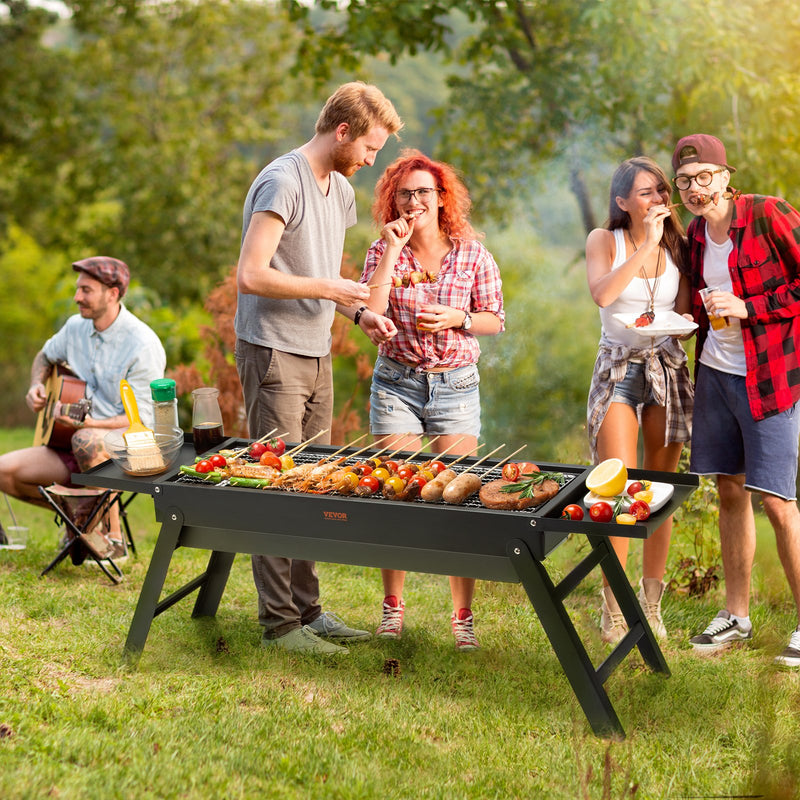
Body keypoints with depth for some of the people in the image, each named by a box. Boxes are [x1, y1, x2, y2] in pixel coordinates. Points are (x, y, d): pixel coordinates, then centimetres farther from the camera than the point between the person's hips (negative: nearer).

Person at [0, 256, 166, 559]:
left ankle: (113, 537, -20)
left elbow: (140, 419, -19)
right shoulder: (76, 327, 5)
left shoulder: (143, 345, -17)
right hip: (71, 444, 7)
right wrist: (37, 386, 6)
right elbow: (46, 356, 27)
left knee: (87, 441, -41)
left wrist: (89, 423, -33)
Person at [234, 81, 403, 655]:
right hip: (273, 354, -9)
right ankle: (279, 623, 3)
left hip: (317, 355, 9)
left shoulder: (341, 190, 15)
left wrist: (358, 313, 7)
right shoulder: (282, 183, -14)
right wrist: (329, 289, -15)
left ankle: (307, 610, 20)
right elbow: (252, 275, -21)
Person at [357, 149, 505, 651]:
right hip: (396, 382, 1)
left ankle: (463, 615, 9)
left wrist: (456, 319, -13)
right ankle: (394, 605, 18)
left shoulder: (472, 253, 0)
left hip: (456, 384, 0)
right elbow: (369, 313, -13)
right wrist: (393, 251, -16)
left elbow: (496, 320, 6)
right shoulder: (383, 250, 0)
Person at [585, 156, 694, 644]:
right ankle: (614, 611, -2)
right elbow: (602, 293, -21)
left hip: (668, 369, 3)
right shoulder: (605, 241, -1)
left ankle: (652, 606, 16)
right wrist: (646, 245, -20)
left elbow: (687, 313, 11)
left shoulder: (676, 245, 7)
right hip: (618, 369, -3)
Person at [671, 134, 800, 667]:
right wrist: (694, 318, 4)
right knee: (730, 493, 12)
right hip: (714, 373, 7)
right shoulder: (695, 234, 9)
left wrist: (748, 307, -17)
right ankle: (737, 616, 23)